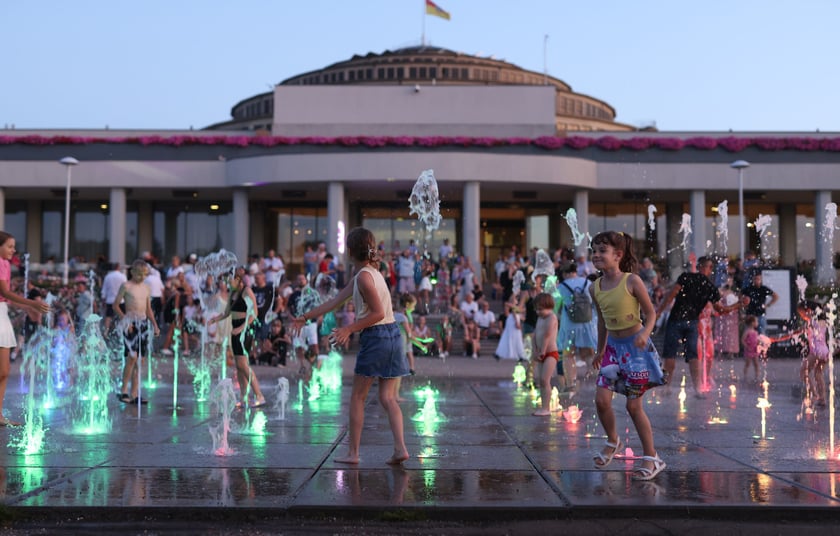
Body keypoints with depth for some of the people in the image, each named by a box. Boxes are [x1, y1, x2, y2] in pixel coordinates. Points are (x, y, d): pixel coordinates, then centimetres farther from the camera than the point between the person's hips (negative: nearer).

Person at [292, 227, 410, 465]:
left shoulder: (364, 276, -13)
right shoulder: (370, 272, 17)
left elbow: (378, 313, -19)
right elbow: (335, 301, 20)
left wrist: (349, 329, -16)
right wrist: (306, 316, 23)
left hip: (375, 338, -8)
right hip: (391, 336, 9)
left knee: (358, 397, 4)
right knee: (387, 398, 6)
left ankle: (353, 452, 8)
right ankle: (400, 448, -4)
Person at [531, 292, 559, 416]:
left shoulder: (551, 317, -11)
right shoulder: (539, 318, 15)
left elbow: (547, 335, -18)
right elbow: (535, 335, 13)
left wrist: (542, 351, -17)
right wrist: (536, 351, 3)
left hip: (551, 353, -9)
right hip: (542, 355, 9)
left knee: (545, 380, -14)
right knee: (540, 380, 8)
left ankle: (546, 408, -13)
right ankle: (543, 407, 13)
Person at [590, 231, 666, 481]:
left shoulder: (632, 281, -15)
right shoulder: (595, 287, 0)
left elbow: (650, 313, -11)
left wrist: (645, 333, -29)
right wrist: (600, 350, 20)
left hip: (636, 346, -5)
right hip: (613, 347, 5)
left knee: (634, 405, -2)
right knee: (601, 399, -6)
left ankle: (651, 458, 13)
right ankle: (613, 441, 23)